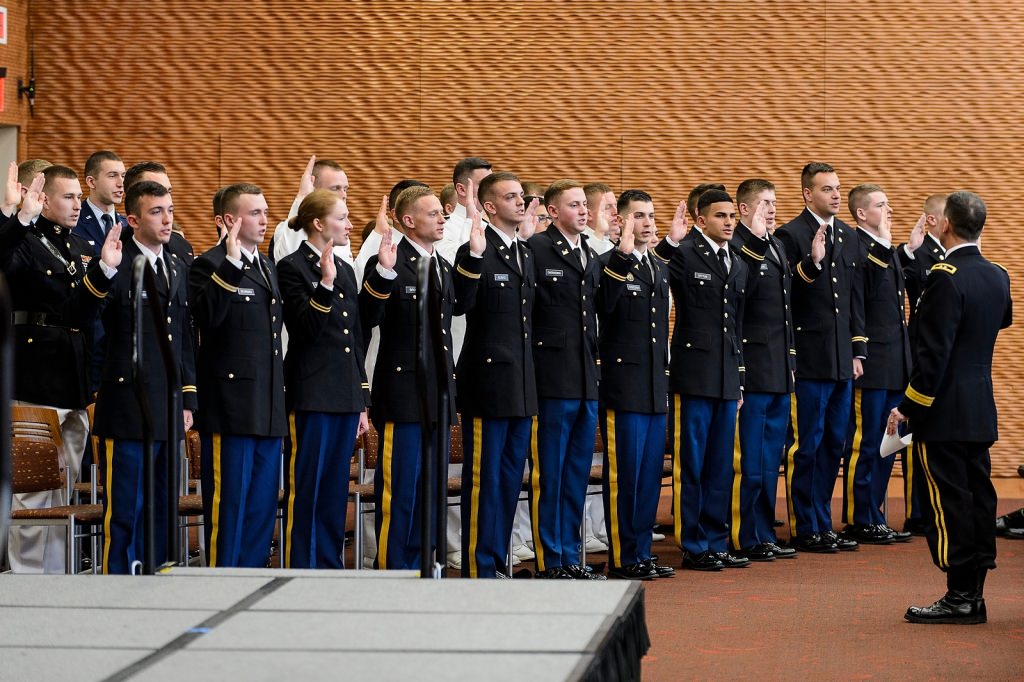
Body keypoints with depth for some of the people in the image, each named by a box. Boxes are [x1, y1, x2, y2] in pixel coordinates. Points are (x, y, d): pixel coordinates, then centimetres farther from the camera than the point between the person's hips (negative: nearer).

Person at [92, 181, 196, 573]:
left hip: (168, 410, 7)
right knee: (123, 513, -3)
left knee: (161, 512, 12)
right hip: (128, 408, -7)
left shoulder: (178, 269, 16)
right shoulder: (116, 266, -7)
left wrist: (188, 399, 15)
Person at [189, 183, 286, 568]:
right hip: (231, 405, -8)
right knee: (228, 502, -2)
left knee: (263, 503, 10)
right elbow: (207, 316, -26)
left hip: (268, 408, 8)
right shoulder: (211, 265, -8)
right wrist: (230, 265, -31)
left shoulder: (266, 266, 18)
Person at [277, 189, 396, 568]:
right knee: (306, 490, -3)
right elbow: (305, 329, -16)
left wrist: (362, 401, 16)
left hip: (345, 395, 7)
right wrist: (325, 284, -28)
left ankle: (331, 567, 16)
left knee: (336, 491, 10)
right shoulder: (292, 267, -6)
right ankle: (300, 570, 2)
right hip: (311, 396, -7)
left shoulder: (345, 269, 16)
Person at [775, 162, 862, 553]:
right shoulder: (790, 235, -8)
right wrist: (812, 261, -30)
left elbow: (856, 298, 17)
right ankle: (804, 529, 7)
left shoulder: (849, 237, 14)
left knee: (833, 444, 11)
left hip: (842, 359, 7)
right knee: (807, 446, -1)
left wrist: (858, 352, 12)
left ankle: (823, 525, 19)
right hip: (809, 359, -7)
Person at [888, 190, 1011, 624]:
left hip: (944, 413, -8)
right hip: (982, 412, 8)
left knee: (947, 502, -4)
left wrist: (908, 408, -15)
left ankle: (959, 597, -3)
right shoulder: (997, 276, 8)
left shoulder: (946, 278, -17)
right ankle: (973, 595, 14)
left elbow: (934, 353, -20)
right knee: (977, 497, 10)